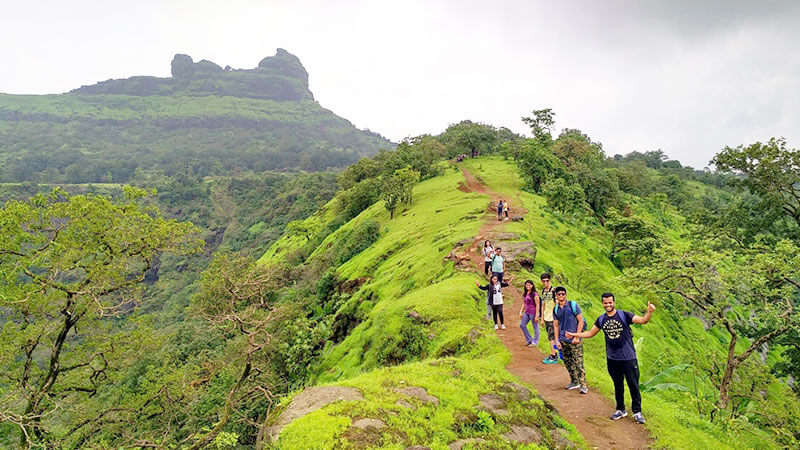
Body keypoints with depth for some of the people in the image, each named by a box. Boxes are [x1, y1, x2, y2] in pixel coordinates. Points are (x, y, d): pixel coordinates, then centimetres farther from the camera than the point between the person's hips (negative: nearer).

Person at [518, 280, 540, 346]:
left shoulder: (534, 294, -11)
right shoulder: (524, 294, 11)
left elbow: (537, 305, -12)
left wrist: (537, 315, -15)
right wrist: (521, 312, 10)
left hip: (533, 312, -8)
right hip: (526, 312, 8)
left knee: (535, 327, 3)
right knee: (522, 325, 8)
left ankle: (535, 342, 15)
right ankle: (529, 339, 21)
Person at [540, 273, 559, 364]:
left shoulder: (553, 290, -13)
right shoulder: (543, 291, 9)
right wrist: (542, 318, 16)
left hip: (553, 318, -7)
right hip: (546, 318, 7)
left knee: (551, 337, -6)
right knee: (551, 337, 13)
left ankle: (553, 357, -1)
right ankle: (554, 354, 21)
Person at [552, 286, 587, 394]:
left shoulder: (573, 305, -5)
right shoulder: (555, 309, 8)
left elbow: (580, 321, -5)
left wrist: (577, 337, -11)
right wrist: (557, 340, 6)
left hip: (574, 340, -5)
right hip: (563, 340, 5)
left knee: (578, 362, -8)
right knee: (568, 362, 12)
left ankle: (583, 385, -3)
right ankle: (574, 382, 25)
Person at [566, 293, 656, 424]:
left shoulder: (624, 315, -9)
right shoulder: (601, 320, 4)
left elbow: (642, 320, -20)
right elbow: (590, 333, 16)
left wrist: (649, 312, -40)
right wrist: (574, 334, 9)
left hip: (628, 358, -4)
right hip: (612, 359, 4)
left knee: (634, 386, 3)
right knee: (618, 386, 16)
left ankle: (637, 412, 17)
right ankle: (621, 410, 30)